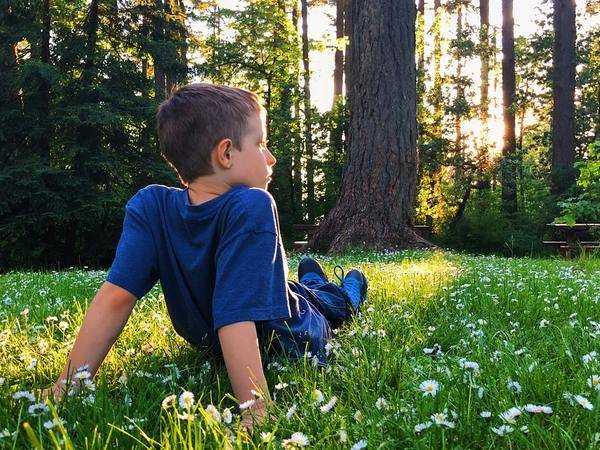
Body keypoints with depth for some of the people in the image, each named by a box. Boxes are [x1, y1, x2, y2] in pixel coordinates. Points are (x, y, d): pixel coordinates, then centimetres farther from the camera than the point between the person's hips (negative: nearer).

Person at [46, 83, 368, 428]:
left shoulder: (150, 207, -24)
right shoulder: (252, 207, -37)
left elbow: (116, 296, -28)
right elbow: (237, 315, -43)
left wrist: (68, 385, -25)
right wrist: (256, 410, -45)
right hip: (297, 342, -4)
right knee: (337, 298, 31)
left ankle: (312, 283, 67)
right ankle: (344, 294, 64)